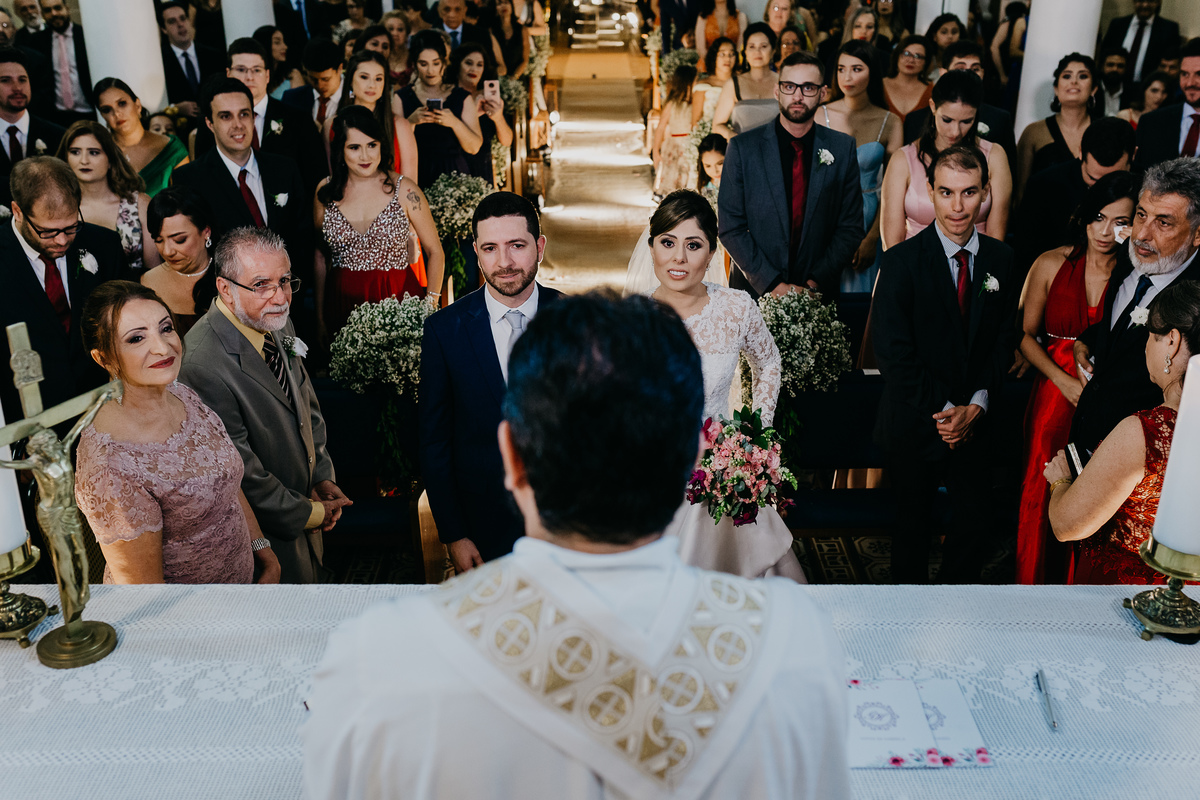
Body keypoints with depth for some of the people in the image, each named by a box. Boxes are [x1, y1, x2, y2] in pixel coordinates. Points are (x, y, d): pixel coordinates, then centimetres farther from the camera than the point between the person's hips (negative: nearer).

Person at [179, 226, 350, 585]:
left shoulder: (277, 326, -5)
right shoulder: (204, 365, -33)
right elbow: (241, 475, -26)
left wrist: (323, 476, 1)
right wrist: (309, 513, -14)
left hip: (305, 500, 8)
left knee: (314, 576, 27)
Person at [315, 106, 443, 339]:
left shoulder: (404, 190, -5)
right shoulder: (326, 192, 3)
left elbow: (435, 252, 1)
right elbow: (318, 255, 11)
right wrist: (320, 317, 8)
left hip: (397, 299, -2)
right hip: (342, 302, 2)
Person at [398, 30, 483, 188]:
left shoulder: (462, 97, 10)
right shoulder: (401, 98, 7)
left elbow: (474, 147, 2)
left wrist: (454, 123, -14)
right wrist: (411, 121, -17)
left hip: (453, 175, 1)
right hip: (416, 179, -1)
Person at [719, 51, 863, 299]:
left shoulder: (843, 148, 0)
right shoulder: (743, 148, -5)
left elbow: (850, 228, 1)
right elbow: (731, 228, -8)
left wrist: (815, 282, -11)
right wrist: (774, 285, -15)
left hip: (819, 292, 1)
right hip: (755, 290, -1)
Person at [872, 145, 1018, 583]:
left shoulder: (1001, 259, 1)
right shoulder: (901, 261, -12)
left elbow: (1004, 341, 4)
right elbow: (893, 352, -15)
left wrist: (977, 405, -9)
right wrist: (943, 410, -16)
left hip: (976, 419, 3)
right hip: (915, 423, -3)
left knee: (977, 521, 7)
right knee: (913, 522, 13)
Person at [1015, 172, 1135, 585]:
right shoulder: (1052, 264, -1)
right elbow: (1026, 335, 3)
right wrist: (1065, 381, -7)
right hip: (1054, 396, 1)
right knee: (1042, 493, 9)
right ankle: (1034, 584, 27)